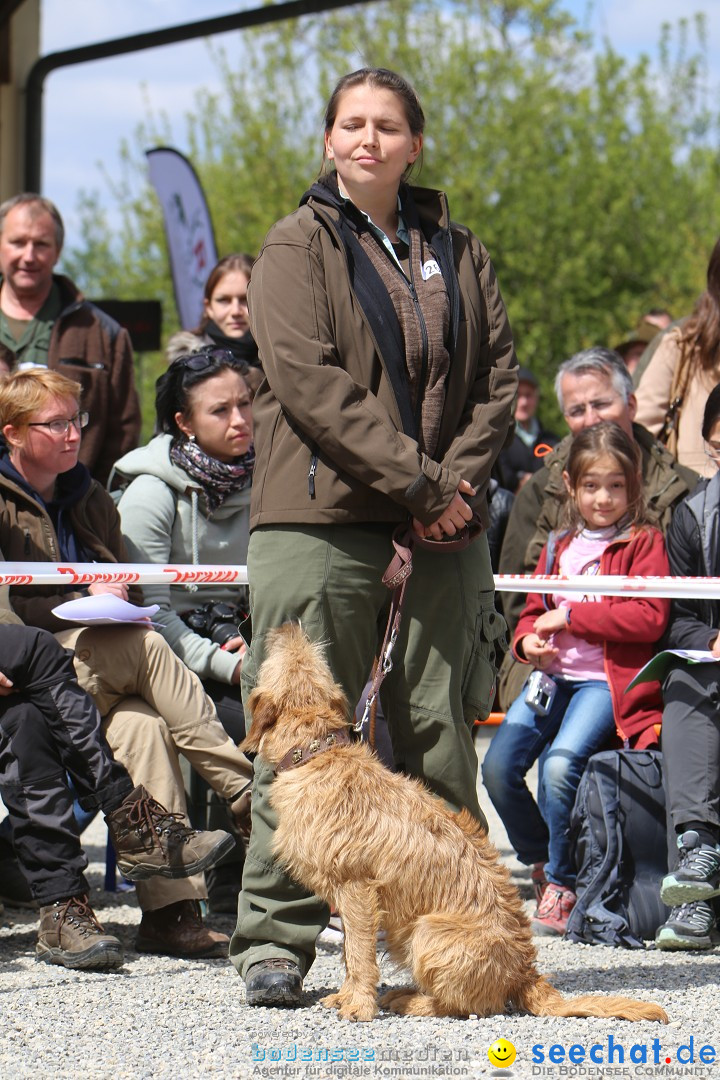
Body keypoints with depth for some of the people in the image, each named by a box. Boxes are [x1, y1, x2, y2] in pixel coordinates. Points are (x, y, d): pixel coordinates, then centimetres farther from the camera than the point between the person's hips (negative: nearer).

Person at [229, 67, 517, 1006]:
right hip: (322, 520, -4)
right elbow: (307, 378, -9)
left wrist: (459, 479, -5)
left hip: (442, 525, 4)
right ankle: (274, 941, 0)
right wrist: (414, 479, -13)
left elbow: (499, 372, 12)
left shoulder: (457, 252, 17)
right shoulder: (297, 246, 2)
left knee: (442, 733, 4)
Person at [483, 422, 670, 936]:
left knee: (560, 763, -29)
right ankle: (540, 861, 10)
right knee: (498, 765, -15)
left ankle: (562, 887, -11)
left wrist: (571, 615, -12)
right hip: (554, 676, 6)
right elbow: (534, 611, 26)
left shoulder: (644, 543, 1)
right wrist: (529, 640, 1)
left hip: (609, 679, -6)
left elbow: (650, 619, -10)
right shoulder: (558, 546, 20)